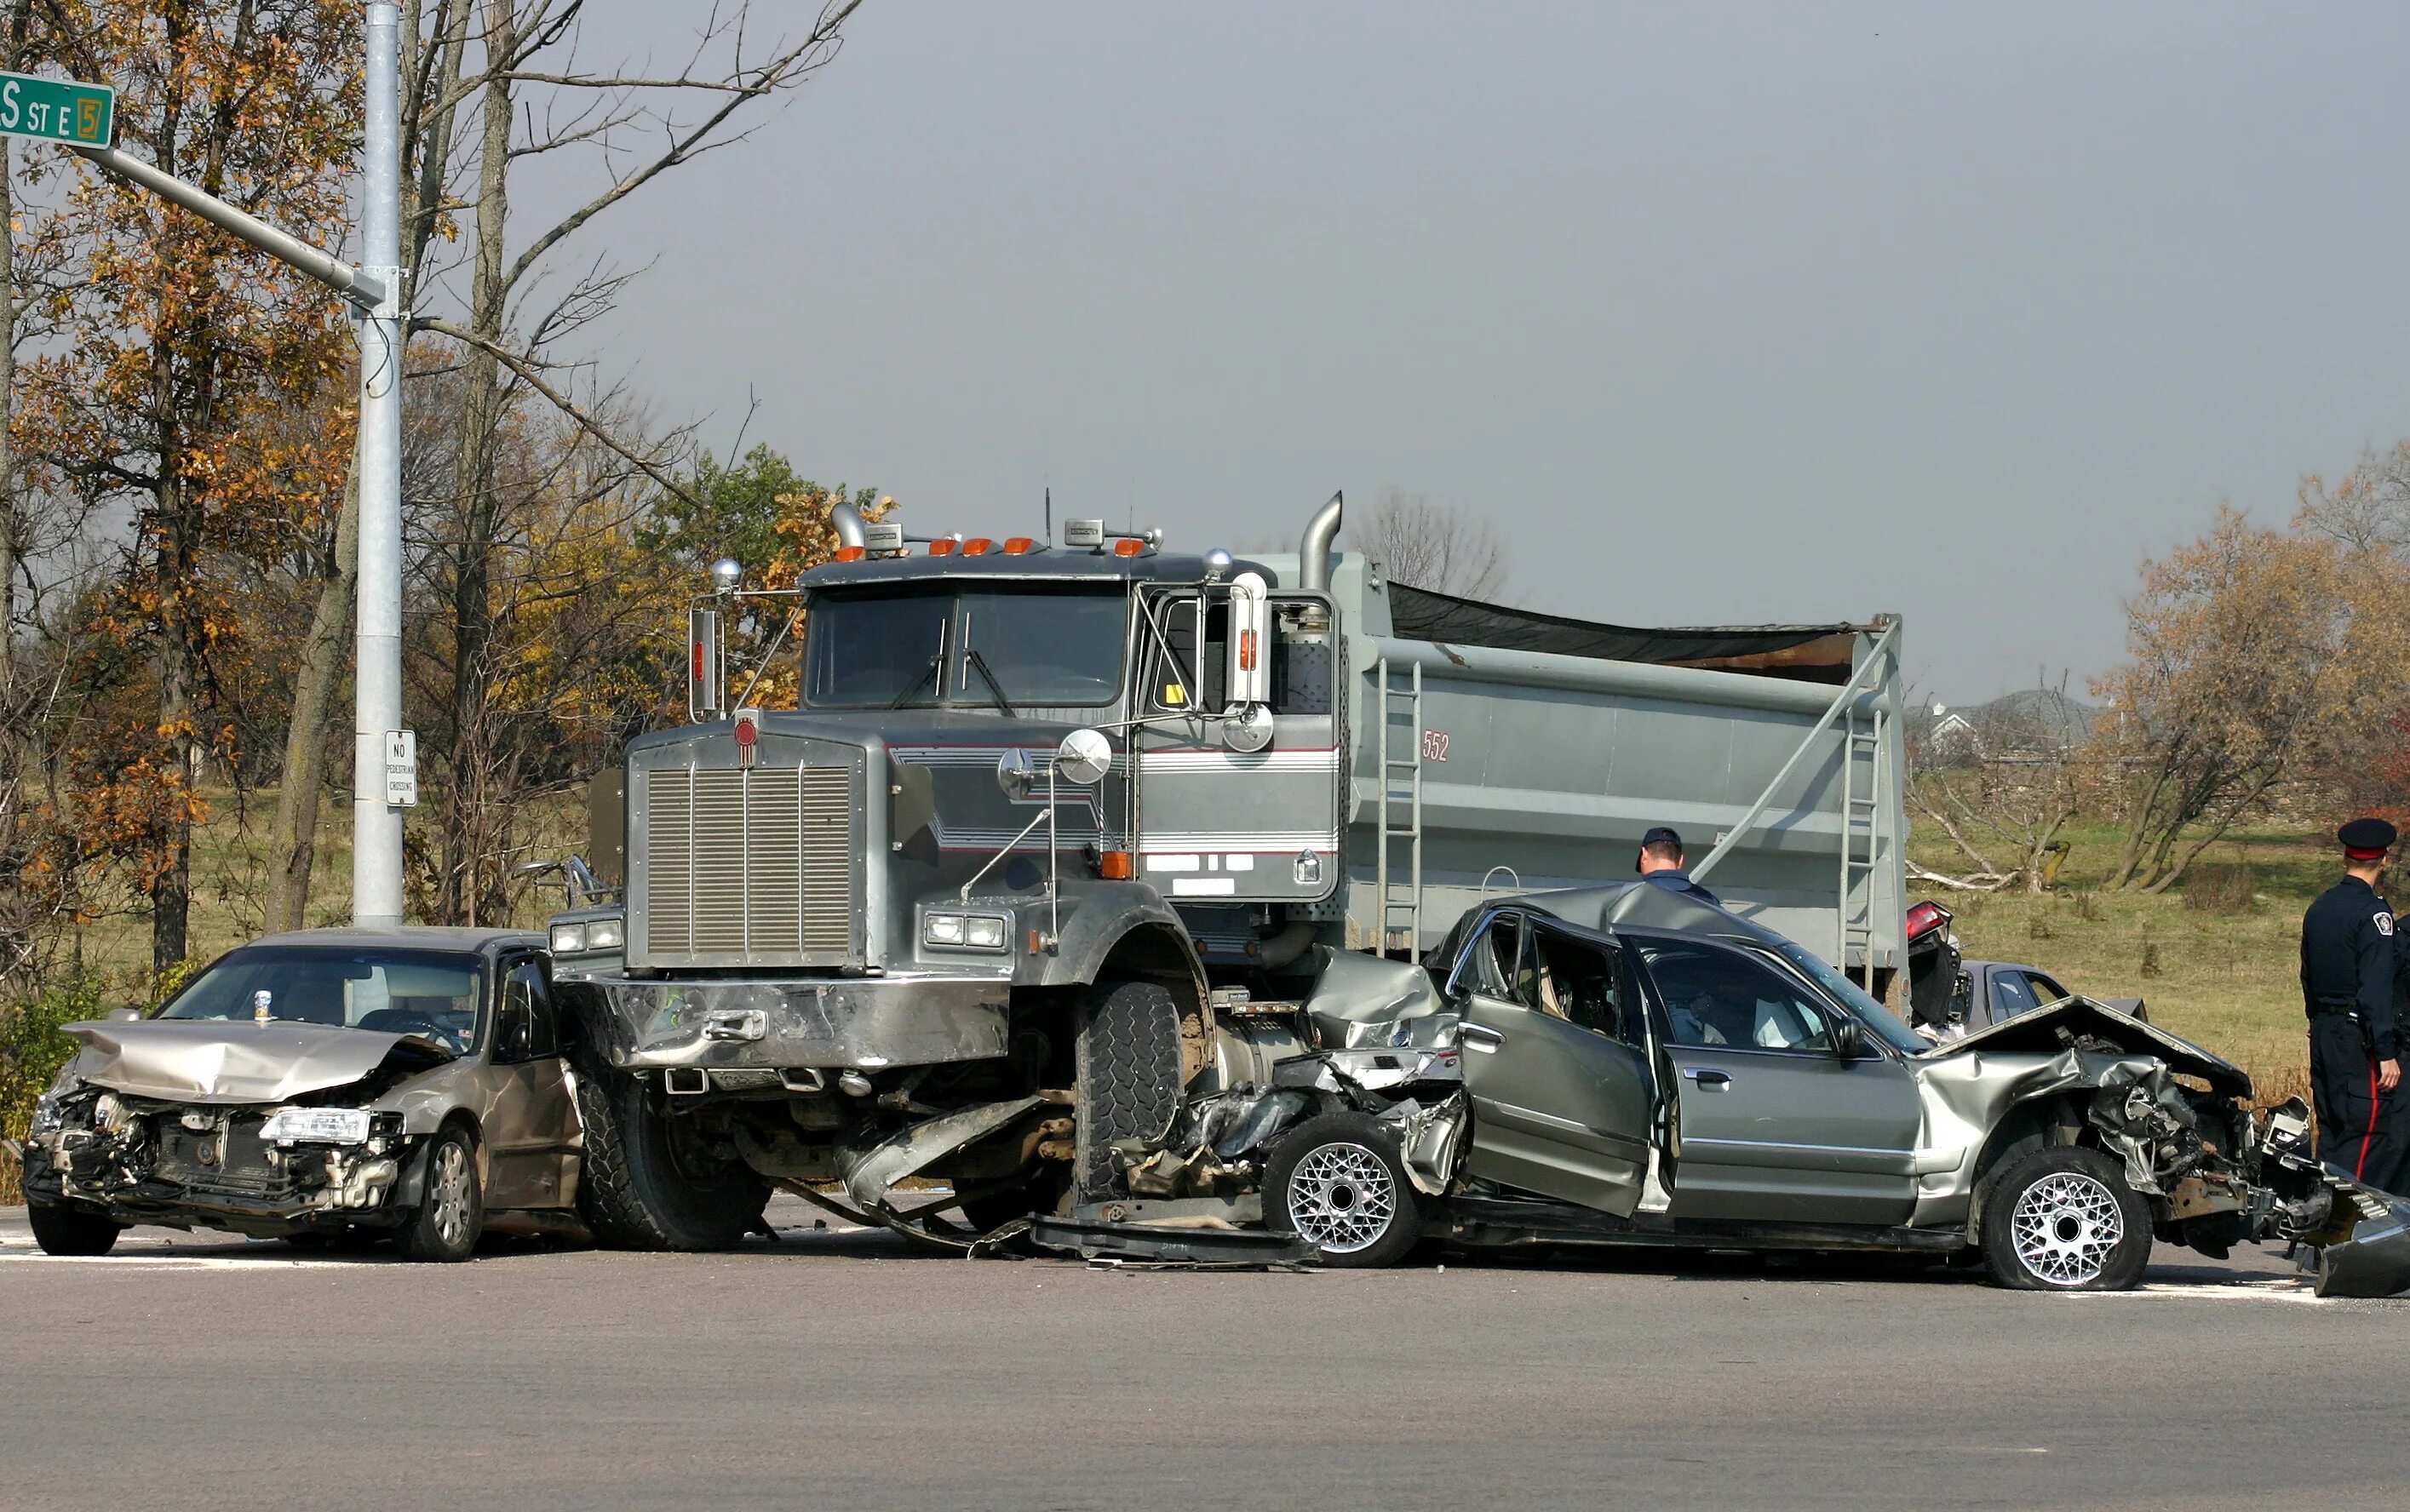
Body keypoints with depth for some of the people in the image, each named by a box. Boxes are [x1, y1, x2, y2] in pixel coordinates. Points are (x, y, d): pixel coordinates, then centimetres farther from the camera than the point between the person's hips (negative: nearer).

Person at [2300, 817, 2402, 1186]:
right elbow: (2377, 989, -19)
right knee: (2368, 1135, -8)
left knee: (2332, 1134, 14)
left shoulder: (2319, 908, 12)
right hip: (2358, 1038, -9)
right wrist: (2386, 1053, -19)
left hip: (2323, 1034, 9)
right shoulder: (2372, 912, -14)